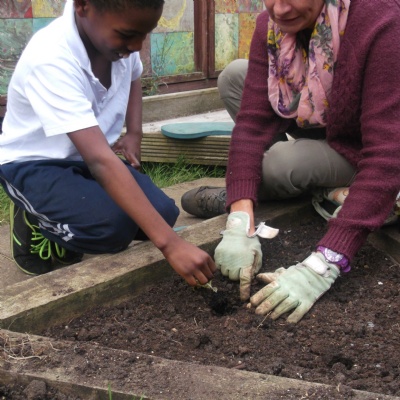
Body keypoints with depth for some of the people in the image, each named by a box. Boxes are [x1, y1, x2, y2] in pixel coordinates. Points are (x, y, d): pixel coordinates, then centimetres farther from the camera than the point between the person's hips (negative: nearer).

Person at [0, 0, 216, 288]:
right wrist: (169, 242, -47)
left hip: (92, 155, 7)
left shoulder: (117, 34, -11)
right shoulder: (51, 60, -33)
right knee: (112, 226, -32)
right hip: (35, 164, -7)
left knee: (164, 214, -14)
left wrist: (134, 135, -3)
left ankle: (60, 234, 11)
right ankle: (36, 226, 1)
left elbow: (133, 79, 16)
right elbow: (100, 161, -42)